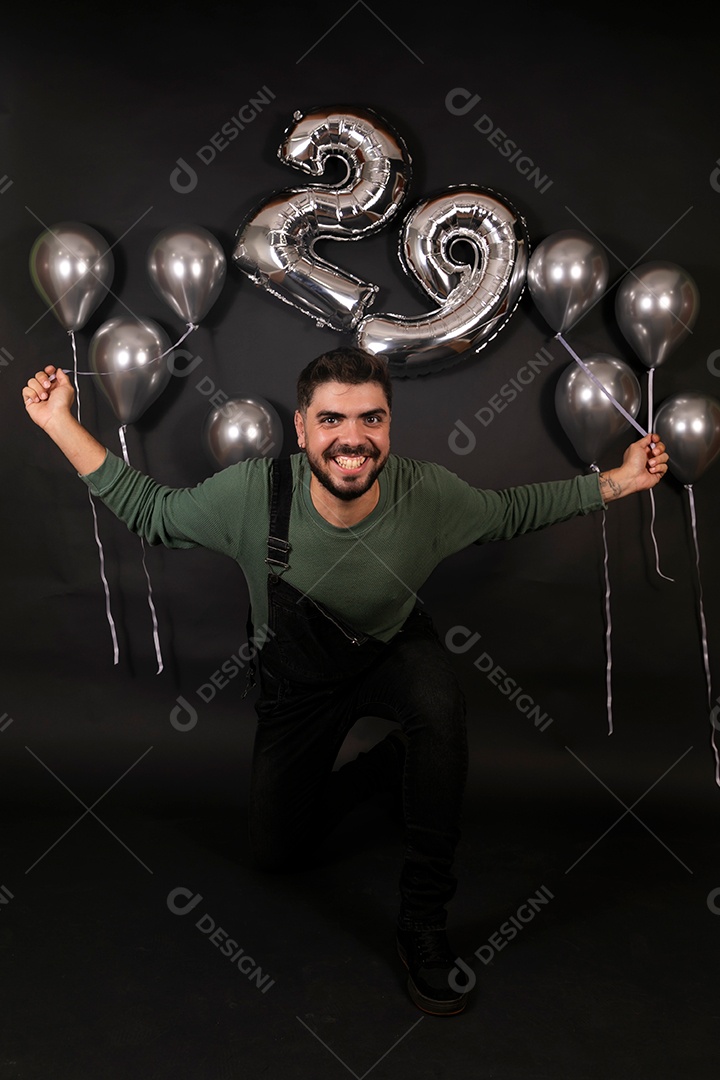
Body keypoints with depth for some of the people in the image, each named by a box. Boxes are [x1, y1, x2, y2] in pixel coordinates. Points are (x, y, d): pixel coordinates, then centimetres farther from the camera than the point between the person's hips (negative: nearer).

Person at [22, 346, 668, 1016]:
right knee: (277, 853, 7)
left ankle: (424, 921, -18)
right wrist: (61, 424, -21)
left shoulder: (429, 495, -26)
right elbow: (149, 513, -12)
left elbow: (511, 511, -5)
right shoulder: (252, 494, -28)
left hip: (394, 653, -1)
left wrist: (614, 483, -13)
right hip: (297, 679, 1)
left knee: (439, 703, -37)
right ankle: (382, 767, 32)